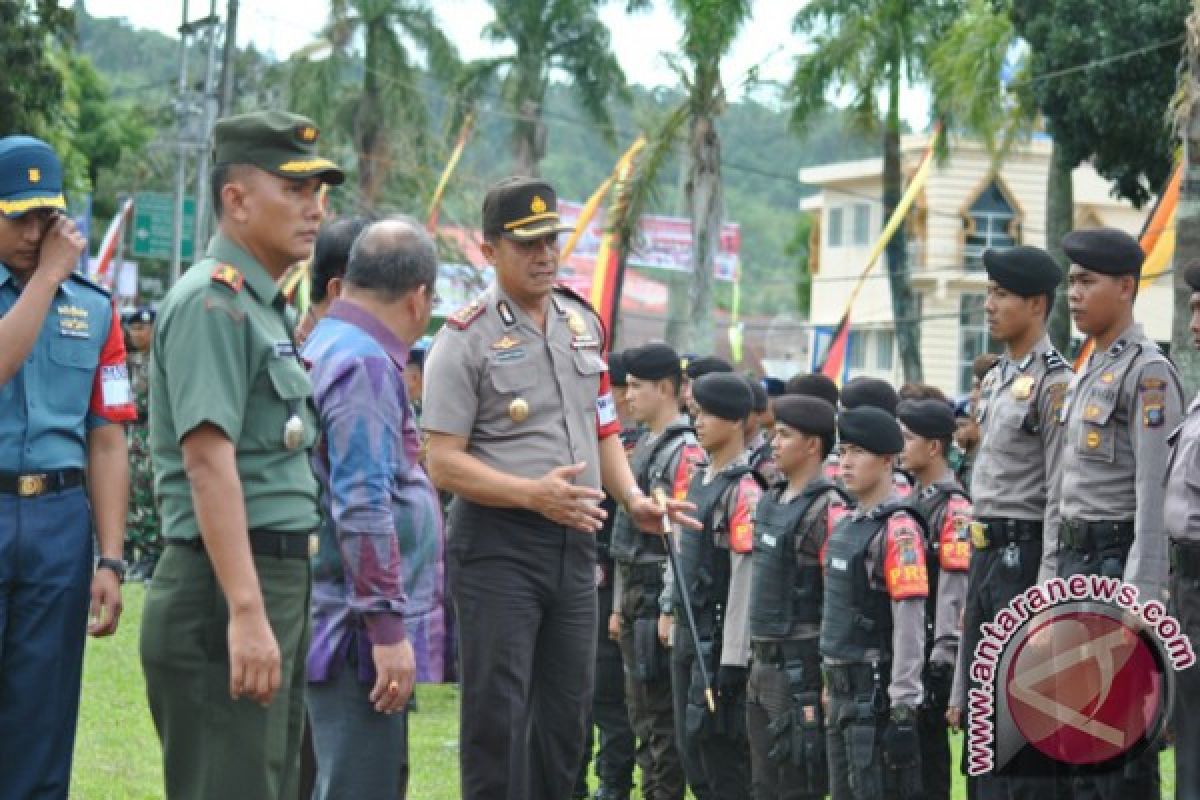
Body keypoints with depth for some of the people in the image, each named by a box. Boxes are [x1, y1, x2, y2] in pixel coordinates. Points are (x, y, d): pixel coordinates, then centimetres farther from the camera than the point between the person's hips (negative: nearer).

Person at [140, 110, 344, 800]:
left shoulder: (267, 306, 20)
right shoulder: (213, 302, -12)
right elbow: (208, 461, -20)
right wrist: (246, 612, -26)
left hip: (278, 583, 10)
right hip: (225, 589, -10)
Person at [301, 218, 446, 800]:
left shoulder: (324, 349, 16)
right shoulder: (366, 365, -15)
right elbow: (362, 511, -22)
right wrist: (388, 629, -21)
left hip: (343, 625, 10)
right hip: (359, 625, -10)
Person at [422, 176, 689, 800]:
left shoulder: (583, 322, 12)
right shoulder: (465, 339, -9)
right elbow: (444, 464, -13)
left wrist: (633, 499, 4)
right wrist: (533, 494, -24)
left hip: (575, 539, 7)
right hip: (497, 544, -7)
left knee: (567, 708, 11)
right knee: (498, 710, -7)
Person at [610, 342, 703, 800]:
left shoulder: (685, 453, -14)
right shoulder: (644, 446, 16)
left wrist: (671, 609, -21)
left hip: (660, 599, -10)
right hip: (635, 598, 10)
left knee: (662, 715, -4)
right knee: (641, 711, 13)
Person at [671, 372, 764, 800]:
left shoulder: (745, 489, -15)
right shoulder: (698, 480, 14)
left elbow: (747, 576, -19)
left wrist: (733, 660, -21)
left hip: (720, 637, -9)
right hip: (688, 633, 9)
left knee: (721, 750, -5)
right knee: (691, 748, 13)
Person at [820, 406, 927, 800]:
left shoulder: (898, 530, -15)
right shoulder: (845, 525, 13)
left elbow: (910, 624, -19)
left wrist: (903, 709, -21)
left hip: (876, 692, -9)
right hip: (841, 691, 9)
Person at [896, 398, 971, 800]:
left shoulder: (954, 507, -13)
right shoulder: (909, 500, 14)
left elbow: (955, 585, -19)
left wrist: (943, 654, -22)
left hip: (929, 649, -8)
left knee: (928, 742, -1)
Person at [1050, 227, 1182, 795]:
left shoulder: (1148, 374, -11)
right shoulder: (1087, 376, 17)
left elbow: (1154, 494, -17)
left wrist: (1140, 597, -21)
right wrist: (1051, 579, 16)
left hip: (1118, 561, -9)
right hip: (1075, 559, 9)